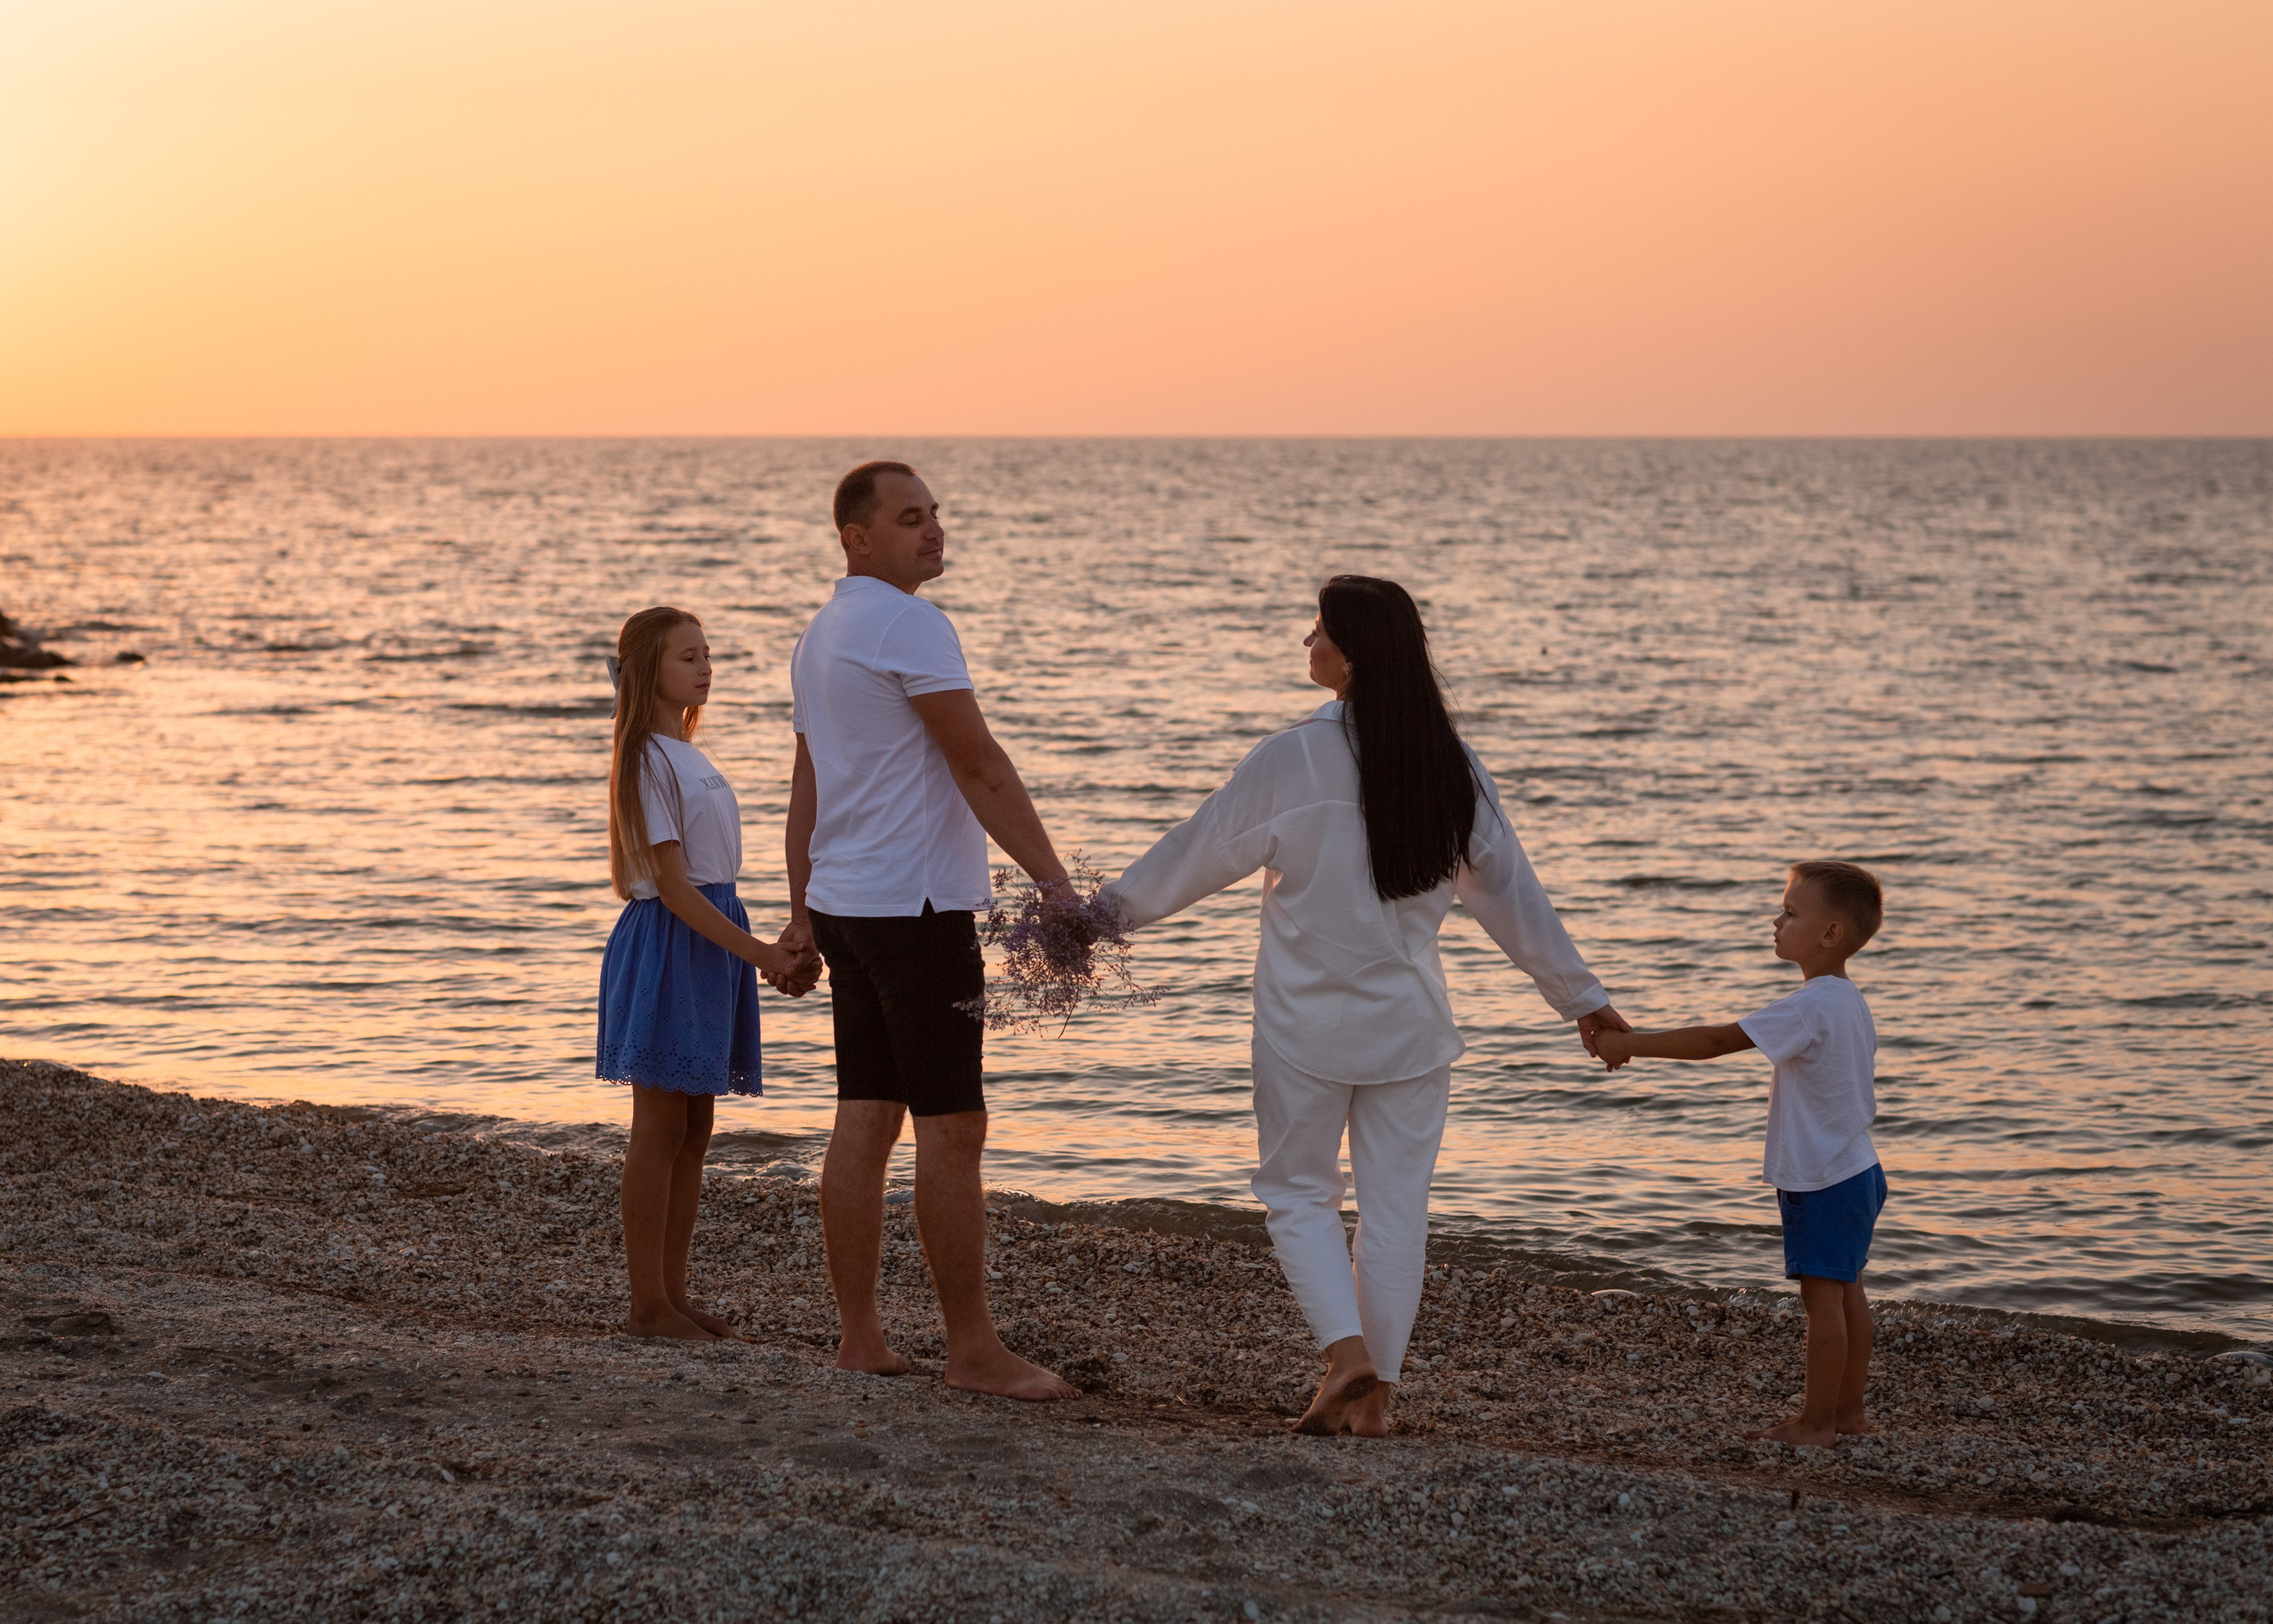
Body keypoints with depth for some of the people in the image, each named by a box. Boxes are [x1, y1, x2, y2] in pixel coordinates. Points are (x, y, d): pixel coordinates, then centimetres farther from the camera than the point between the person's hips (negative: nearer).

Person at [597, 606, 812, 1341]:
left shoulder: (686, 756, 16)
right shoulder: (648, 759, -13)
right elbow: (671, 883, -18)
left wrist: (766, 950, 16)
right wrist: (757, 952, -22)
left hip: (711, 938, 9)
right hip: (668, 943, -9)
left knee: (694, 1127, 10)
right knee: (662, 1126, -5)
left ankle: (673, 1294, 15)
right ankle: (649, 1302, 0)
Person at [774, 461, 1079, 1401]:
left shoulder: (820, 636, 17)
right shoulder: (906, 623, -13)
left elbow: (806, 785, 20)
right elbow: (979, 765, -18)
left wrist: (802, 908, 23)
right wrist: (1053, 881, -19)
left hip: (846, 905, 9)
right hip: (915, 905, -9)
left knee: (865, 1121, 9)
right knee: (951, 1128, -6)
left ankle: (859, 1336, 11)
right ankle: (973, 1350, -4)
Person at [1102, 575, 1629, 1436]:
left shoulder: (1294, 759, -14)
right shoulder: (1454, 769, -1)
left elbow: (1202, 850, -4)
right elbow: (1510, 892, 4)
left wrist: (1114, 904, 11)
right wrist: (1579, 994, 13)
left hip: (1307, 1022, -3)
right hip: (1408, 1024, 3)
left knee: (1297, 1192, 11)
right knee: (1395, 1206, 10)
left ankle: (1346, 1351, -9)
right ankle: (1375, 1392, 13)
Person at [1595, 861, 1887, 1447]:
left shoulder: (1809, 1008, -23)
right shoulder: (1850, 1000, 8)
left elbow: (1713, 1041, -24)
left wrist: (1632, 1043, -19)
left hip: (1821, 1182, -10)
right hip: (1855, 1170, 10)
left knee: (1822, 1296, -4)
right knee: (1846, 1291, 14)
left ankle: (1816, 1423, 0)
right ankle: (1848, 1409, 22)